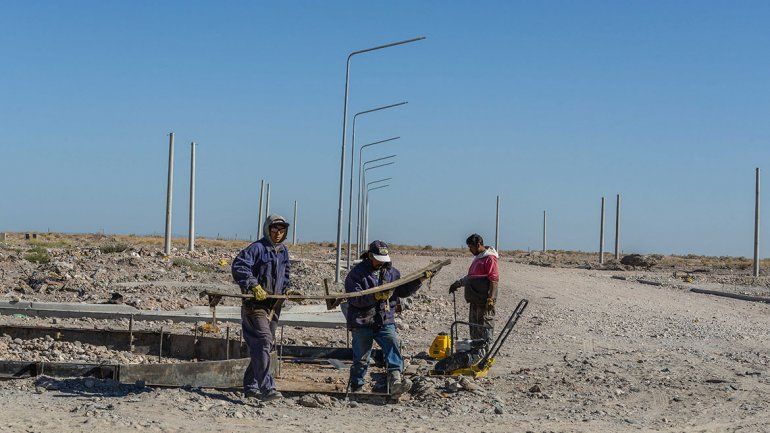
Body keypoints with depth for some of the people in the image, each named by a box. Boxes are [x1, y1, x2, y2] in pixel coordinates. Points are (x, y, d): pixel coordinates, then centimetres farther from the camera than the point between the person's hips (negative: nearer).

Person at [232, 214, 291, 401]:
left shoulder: (283, 252, 16)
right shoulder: (257, 248, -9)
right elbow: (239, 265, -21)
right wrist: (254, 286, -28)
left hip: (273, 306, 8)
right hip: (255, 304, -8)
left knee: (266, 346, 11)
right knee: (263, 342, -18)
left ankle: (250, 387, 21)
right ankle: (267, 389, -22)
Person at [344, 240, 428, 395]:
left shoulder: (391, 272, 12)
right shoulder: (356, 273, -4)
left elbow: (403, 291, 18)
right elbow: (354, 298, -15)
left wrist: (420, 280, 5)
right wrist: (376, 296, -26)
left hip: (385, 321, 3)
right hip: (362, 323, -3)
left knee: (392, 346, -21)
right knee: (361, 358, 4)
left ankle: (395, 381, -32)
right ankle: (356, 389, 19)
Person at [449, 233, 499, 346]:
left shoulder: (489, 258, -11)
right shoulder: (477, 258, 19)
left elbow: (494, 279, -17)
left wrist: (491, 298, -22)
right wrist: (458, 283, 21)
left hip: (484, 300, -10)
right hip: (474, 299, 10)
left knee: (485, 325, -8)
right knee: (474, 325, 13)